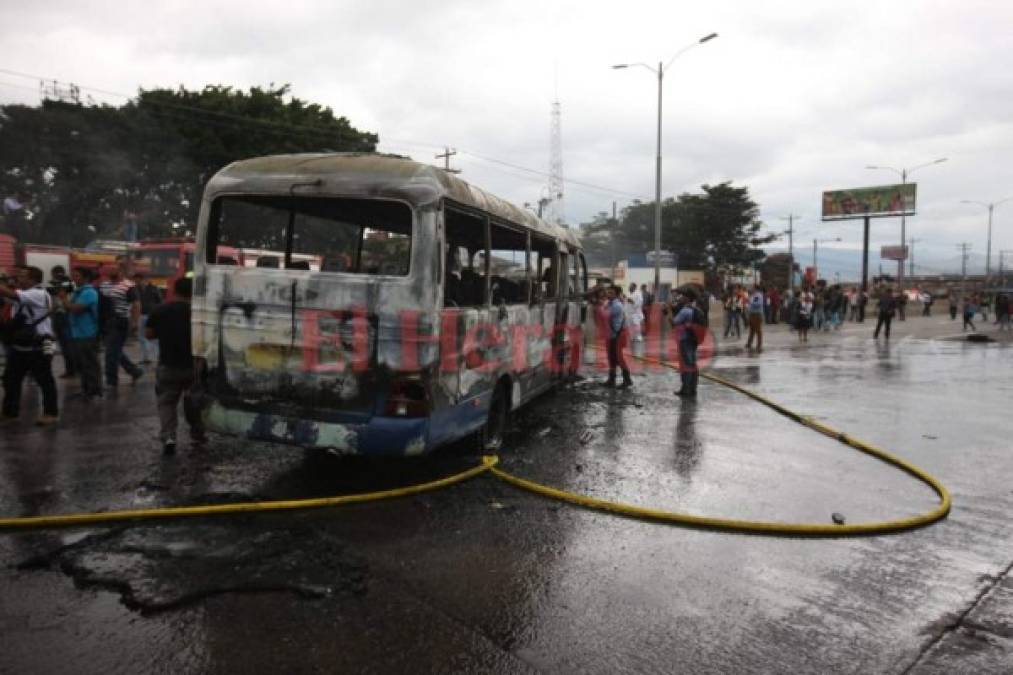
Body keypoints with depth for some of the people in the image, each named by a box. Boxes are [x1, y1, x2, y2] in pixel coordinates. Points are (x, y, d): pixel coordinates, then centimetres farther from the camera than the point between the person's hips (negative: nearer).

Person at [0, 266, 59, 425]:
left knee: (45, 382, 2)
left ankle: (51, 413, 11)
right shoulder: (23, 295, 16)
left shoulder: (39, 294, -16)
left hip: (38, 348, -9)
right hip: (19, 347, 9)